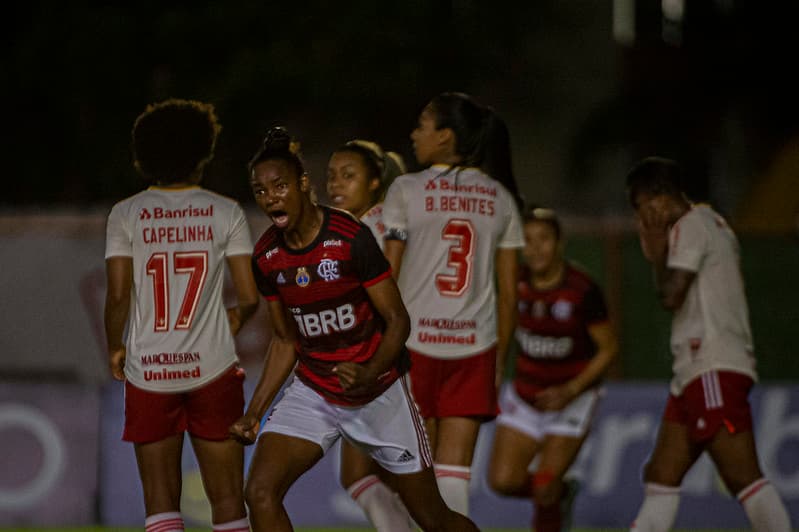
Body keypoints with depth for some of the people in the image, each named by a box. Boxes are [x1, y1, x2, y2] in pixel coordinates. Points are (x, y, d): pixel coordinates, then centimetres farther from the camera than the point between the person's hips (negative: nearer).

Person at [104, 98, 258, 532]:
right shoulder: (225, 212, -1)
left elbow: (117, 295, -7)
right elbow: (250, 296, -3)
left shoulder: (126, 215, -1)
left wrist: (115, 348, 10)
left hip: (148, 371, 0)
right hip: (212, 368, 0)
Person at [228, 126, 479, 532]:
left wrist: (370, 374, -33)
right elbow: (284, 341, 9)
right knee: (260, 493, -17)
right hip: (313, 392, 4)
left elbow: (397, 320, -16)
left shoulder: (351, 238, -19)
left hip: (378, 392, -4)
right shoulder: (265, 257, -3)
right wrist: (254, 413, 2)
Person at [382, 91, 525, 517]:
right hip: (475, 345, 3)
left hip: (414, 341, -3)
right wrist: (499, 361, 15)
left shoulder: (407, 190, -3)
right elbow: (508, 292, 7)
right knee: (454, 472, 2)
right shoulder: (500, 198, 8)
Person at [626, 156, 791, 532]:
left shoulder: (690, 226, -9)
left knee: (743, 478, -15)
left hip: (714, 370, -11)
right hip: (695, 372, 11)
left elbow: (671, 296, -16)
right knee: (661, 475, 11)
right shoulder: (713, 223, 21)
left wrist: (657, 254, 0)